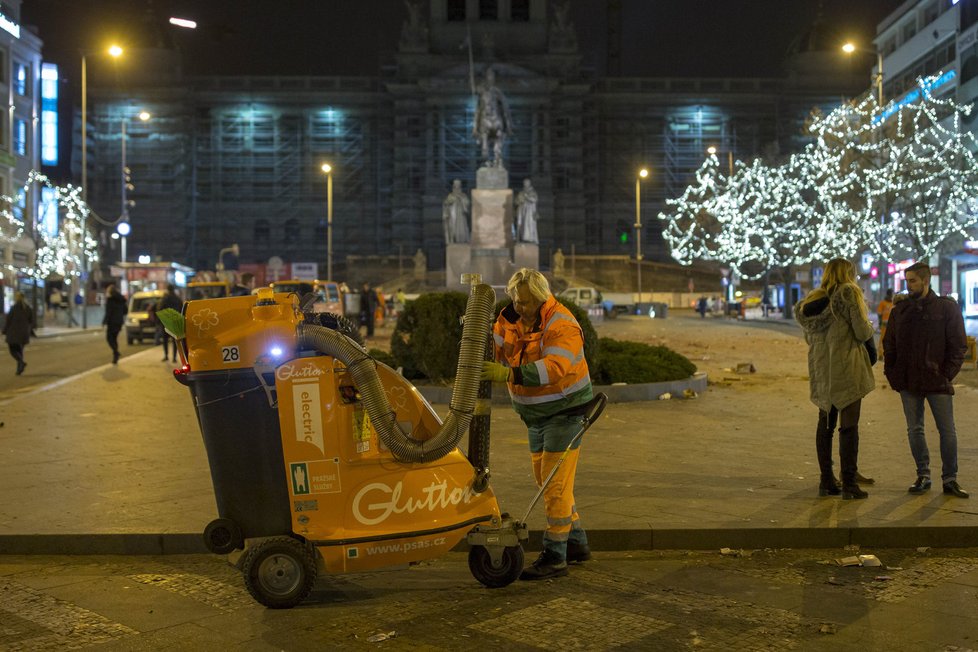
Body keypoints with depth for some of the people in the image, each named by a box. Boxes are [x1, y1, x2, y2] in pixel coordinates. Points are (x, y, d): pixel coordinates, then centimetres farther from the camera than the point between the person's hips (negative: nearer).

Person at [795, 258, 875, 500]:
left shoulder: (813, 299, 10)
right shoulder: (849, 292, -8)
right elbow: (863, 330, -12)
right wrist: (872, 349, 8)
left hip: (821, 370, 6)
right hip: (846, 368, -6)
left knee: (825, 423, 12)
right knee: (849, 426, -2)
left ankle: (826, 480, 16)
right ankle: (849, 484, -3)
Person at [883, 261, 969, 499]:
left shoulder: (947, 308, -3)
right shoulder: (899, 310, 8)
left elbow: (958, 345, -3)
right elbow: (889, 344, 12)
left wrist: (947, 373, -10)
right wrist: (891, 372, 2)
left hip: (937, 381, -3)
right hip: (908, 382, 3)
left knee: (947, 431, 3)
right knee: (914, 430, 8)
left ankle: (950, 479, 13)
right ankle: (923, 476, 19)